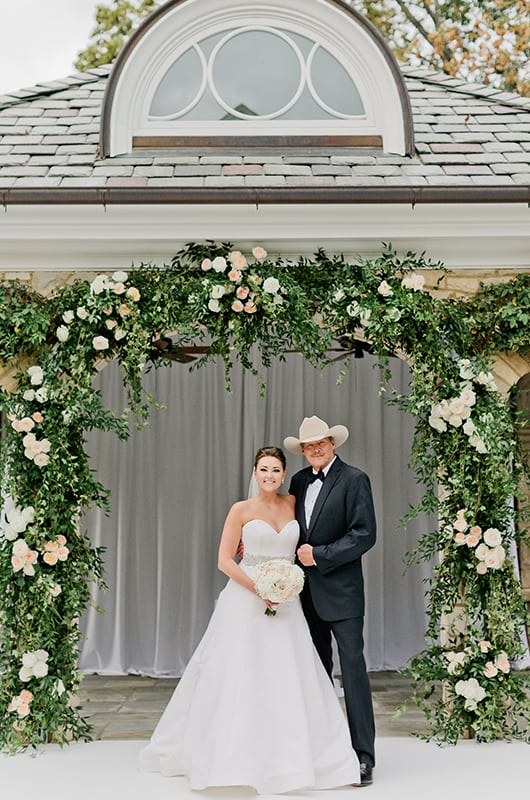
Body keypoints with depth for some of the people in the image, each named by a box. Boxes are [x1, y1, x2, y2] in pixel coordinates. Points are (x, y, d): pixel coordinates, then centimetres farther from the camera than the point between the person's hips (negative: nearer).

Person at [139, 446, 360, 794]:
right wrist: (258, 588, -15)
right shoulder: (241, 510, -2)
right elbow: (225, 560, -4)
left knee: (288, 680, 2)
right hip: (245, 600, -3)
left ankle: (288, 758, 14)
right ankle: (230, 755, 16)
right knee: (237, 677, 1)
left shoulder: (294, 503, 7)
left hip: (286, 601, 3)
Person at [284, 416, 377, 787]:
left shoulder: (354, 479, -8)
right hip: (307, 589, 7)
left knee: (353, 666, -6)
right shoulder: (299, 481, 11)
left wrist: (320, 556, -16)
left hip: (341, 590, -6)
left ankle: (363, 754, 0)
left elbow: (365, 534, -15)